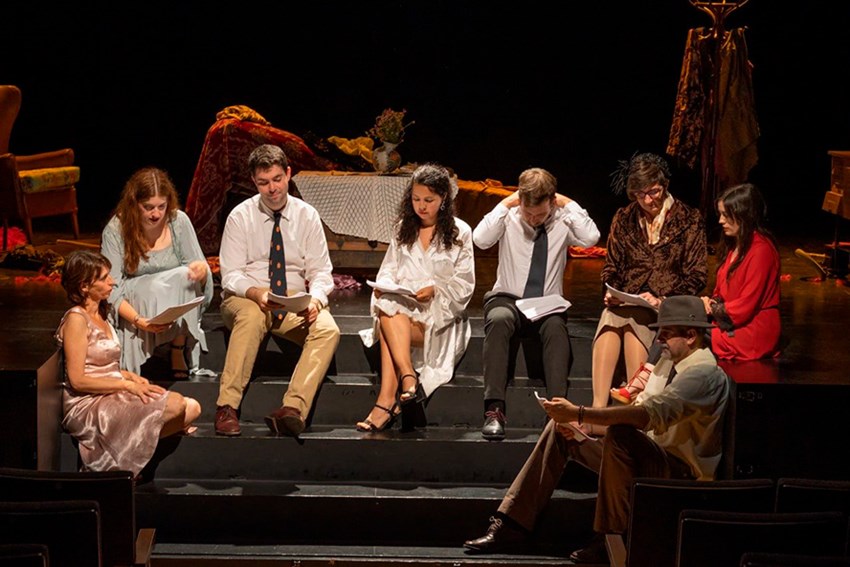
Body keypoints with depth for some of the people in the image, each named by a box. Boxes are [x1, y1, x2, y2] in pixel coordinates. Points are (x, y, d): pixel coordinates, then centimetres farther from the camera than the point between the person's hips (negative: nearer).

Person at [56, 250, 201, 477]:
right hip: (86, 405, -9)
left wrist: (132, 376, 2)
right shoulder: (76, 319, -11)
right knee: (177, 403, -23)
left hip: (111, 397, 9)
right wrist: (127, 385, -17)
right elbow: (77, 380, -17)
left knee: (192, 408, -7)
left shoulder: (101, 315, 17)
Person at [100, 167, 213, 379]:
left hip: (177, 311, 2)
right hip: (133, 305, -2)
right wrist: (138, 320, -32)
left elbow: (196, 275, -1)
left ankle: (178, 354, -17)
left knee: (184, 275, -28)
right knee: (156, 286, -33)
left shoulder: (178, 221, -4)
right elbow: (111, 289, -14)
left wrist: (203, 270, -28)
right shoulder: (116, 230, -10)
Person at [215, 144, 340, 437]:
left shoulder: (307, 216, 5)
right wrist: (256, 293, -28)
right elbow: (231, 275, -6)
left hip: (296, 304, 2)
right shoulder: (240, 217, -1)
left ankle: (293, 408, -40)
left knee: (328, 330, -28)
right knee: (251, 317, -38)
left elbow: (320, 271, 4)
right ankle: (227, 407, -35)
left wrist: (315, 298, -20)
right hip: (247, 300, -2)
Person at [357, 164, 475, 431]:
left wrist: (435, 289, -17)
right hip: (402, 306, 3)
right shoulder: (403, 229, 18)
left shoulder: (460, 232, 6)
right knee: (388, 311, -34)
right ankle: (409, 378, -47)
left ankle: (386, 401, -41)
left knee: (388, 321, -32)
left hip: (441, 313, -3)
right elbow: (388, 269, 14)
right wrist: (383, 286, -9)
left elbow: (465, 284, 1)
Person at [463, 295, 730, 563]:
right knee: (560, 426, 4)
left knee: (620, 436, -37)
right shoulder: (668, 363, 15)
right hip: (649, 456, 10)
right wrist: (584, 426, -5)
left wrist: (579, 413, -34)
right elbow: (635, 414, 13)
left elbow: (648, 414, -32)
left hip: (682, 473, -10)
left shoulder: (703, 372, -18)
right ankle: (511, 524, 0)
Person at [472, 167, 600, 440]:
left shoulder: (562, 220, 2)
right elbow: (480, 239, -16)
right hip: (508, 299, 0)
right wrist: (505, 204, -12)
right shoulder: (509, 217, 1)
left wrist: (568, 204, -9)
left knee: (556, 327, -35)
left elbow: (591, 237, -15)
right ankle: (494, 408, -40)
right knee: (499, 319, -36)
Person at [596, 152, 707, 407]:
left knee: (632, 322, -35)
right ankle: (599, 406, -42)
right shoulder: (623, 219, 14)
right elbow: (611, 267, 20)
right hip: (626, 301, 3)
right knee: (609, 320, -33)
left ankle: (635, 402, -38)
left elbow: (697, 276, 1)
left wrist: (662, 300, -15)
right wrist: (611, 292, -3)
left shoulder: (689, 220, 3)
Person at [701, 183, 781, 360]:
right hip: (729, 324, 8)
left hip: (753, 332, -8)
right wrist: (710, 302, -3)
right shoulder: (734, 245, 16)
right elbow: (721, 292, 19)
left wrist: (712, 309, -8)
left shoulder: (761, 250, -15)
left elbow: (746, 306, -17)